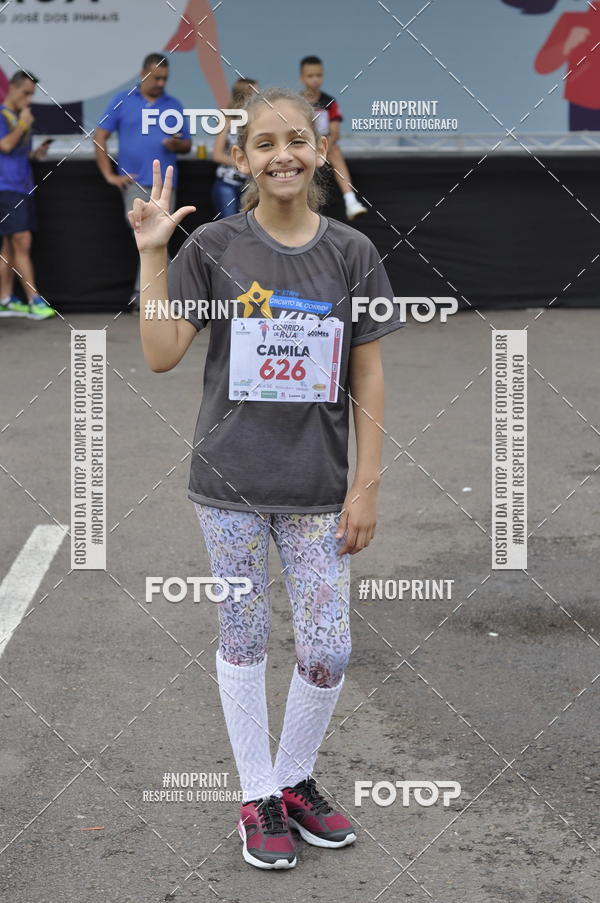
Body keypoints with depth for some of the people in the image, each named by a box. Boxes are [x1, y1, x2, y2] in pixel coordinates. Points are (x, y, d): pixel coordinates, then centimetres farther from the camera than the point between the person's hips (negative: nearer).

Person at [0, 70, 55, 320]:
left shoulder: (21, 117, 18)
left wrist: (35, 154, 7)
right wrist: (23, 125, -9)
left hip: (22, 187, 9)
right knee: (22, 242, -11)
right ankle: (35, 301, -12)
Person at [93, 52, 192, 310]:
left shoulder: (173, 105, 13)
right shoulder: (122, 102, 5)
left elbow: (187, 144, 17)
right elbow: (99, 136, 4)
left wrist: (177, 144, -8)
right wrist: (109, 174, -3)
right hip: (135, 182, -3)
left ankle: (142, 294, 14)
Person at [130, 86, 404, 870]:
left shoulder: (351, 252, -1)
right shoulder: (214, 247, -3)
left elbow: (367, 379, 1)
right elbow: (162, 355, -7)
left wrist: (366, 488, -3)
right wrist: (152, 253, -13)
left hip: (318, 488, 1)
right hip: (231, 483, -1)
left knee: (328, 652, 1)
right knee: (244, 640, 9)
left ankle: (296, 778, 27)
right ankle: (259, 798, 26)